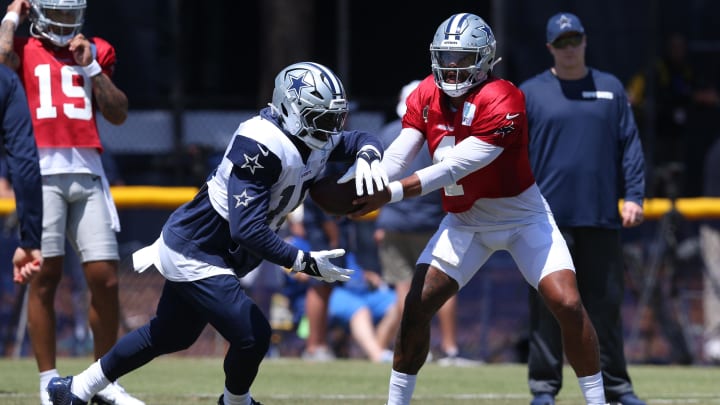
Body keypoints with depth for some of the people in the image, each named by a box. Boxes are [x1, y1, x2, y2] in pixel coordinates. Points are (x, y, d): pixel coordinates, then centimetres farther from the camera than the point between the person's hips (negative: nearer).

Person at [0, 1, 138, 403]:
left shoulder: (95, 52, 18)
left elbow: (119, 114, 11)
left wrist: (90, 66, 3)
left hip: (87, 173, 3)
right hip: (41, 171, -3)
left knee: (106, 280, 0)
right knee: (45, 277, -5)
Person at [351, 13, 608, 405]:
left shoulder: (502, 101, -27)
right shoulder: (426, 96, -6)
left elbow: (454, 168, -32)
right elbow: (399, 155, -16)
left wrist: (393, 193, -37)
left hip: (522, 216, -5)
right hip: (465, 221, 5)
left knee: (567, 305, -17)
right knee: (417, 306, -6)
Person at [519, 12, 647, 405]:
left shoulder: (611, 89, 11)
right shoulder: (530, 93, 5)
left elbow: (630, 147, 9)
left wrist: (633, 196, -1)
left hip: (602, 218, 2)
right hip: (548, 217, -2)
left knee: (607, 303, 4)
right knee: (547, 306, -1)